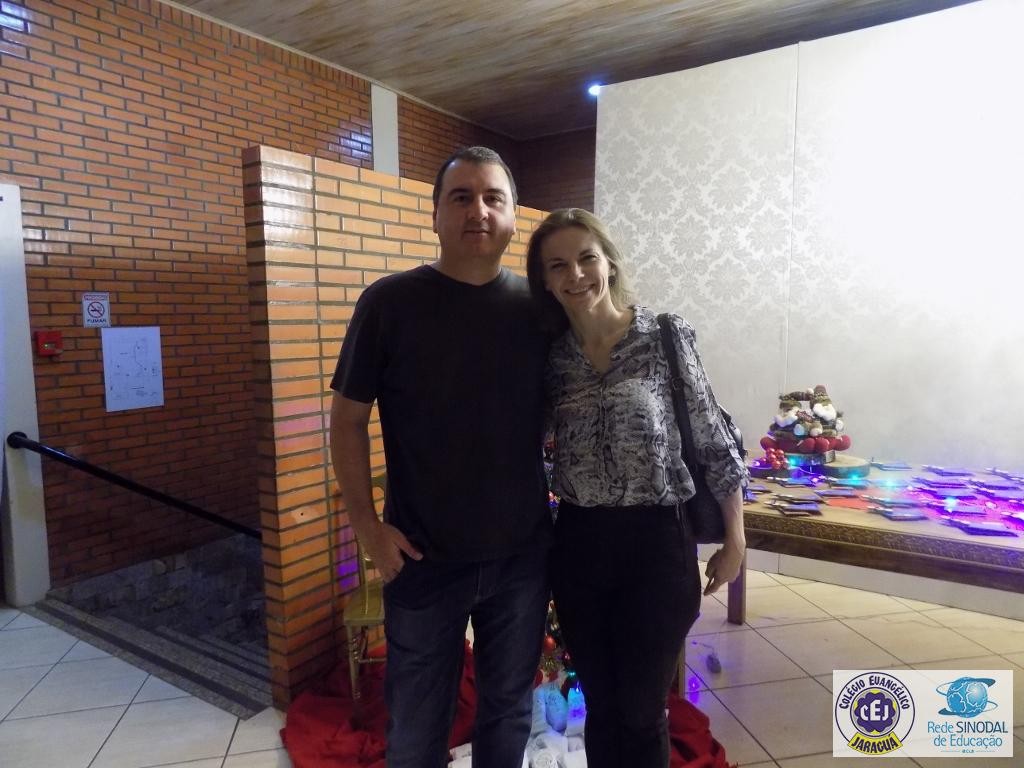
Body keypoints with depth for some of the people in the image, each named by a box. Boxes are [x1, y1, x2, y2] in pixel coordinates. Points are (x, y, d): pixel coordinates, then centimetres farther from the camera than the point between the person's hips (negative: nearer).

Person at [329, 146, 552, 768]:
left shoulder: (538, 305, -2)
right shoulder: (390, 302, -9)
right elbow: (348, 419, -4)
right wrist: (368, 527, -9)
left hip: (523, 556, 2)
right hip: (422, 560, -1)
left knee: (509, 710, 22)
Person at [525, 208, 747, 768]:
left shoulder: (666, 336, -7)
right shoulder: (550, 356, 1)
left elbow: (712, 441, -3)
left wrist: (734, 540, 0)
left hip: (657, 542, -3)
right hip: (578, 546, 3)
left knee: (640, 712, 10)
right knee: (600, 707, 18)